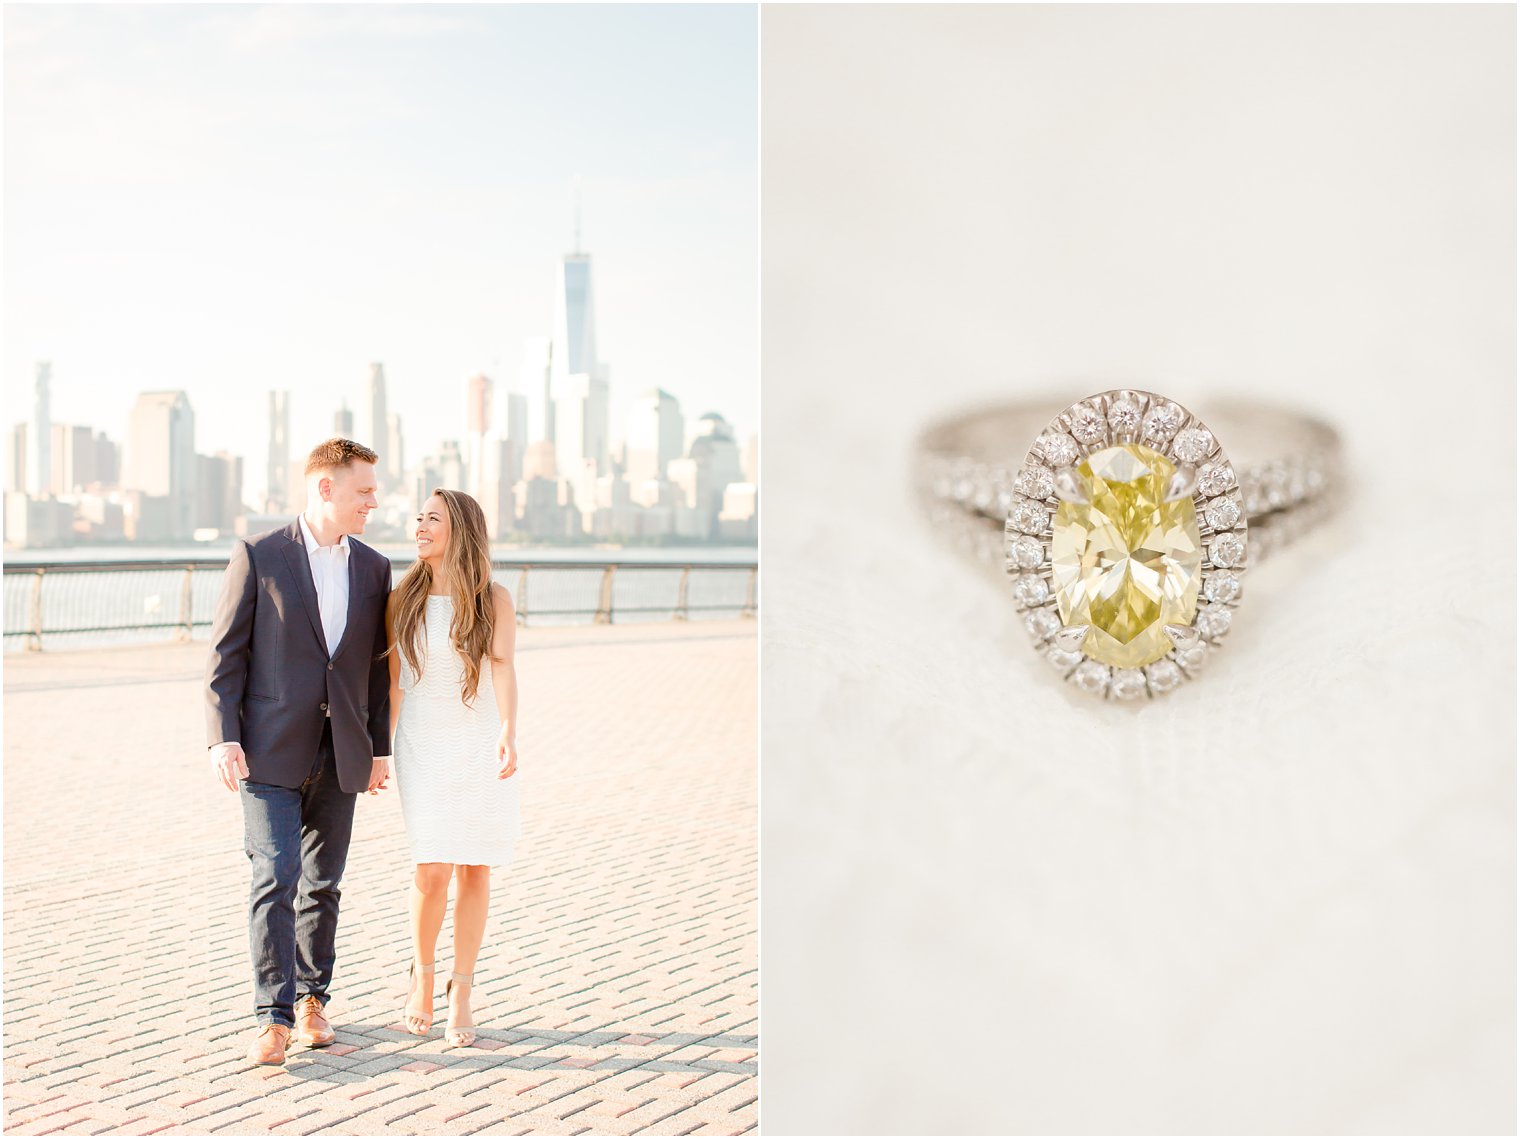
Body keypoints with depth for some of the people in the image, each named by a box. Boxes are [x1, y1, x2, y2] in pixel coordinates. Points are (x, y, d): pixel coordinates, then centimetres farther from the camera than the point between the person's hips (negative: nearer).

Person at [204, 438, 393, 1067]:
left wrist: (380, 749, 10)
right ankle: (274, 1018, -6)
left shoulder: (373, 568, 9)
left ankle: (311, 1001, 23)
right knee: (275, 879, -9)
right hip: (272, 751, -4)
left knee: (322, 884, 10)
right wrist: (224, 738, -11)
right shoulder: (258, 556, -3)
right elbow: (226, 651, -4)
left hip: (340, 754, 4)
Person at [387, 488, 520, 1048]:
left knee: (474, 869, 3)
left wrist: (508, 733, -31)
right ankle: (422, 976, 14)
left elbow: (503, 669, -15)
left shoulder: (494, 600, -3)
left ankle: (460, 995, 14)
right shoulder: (403, 599, 3)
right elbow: (394, 681, 9)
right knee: (434, 868, -10)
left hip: (483, 745, 0)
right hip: (423, 746, 0)